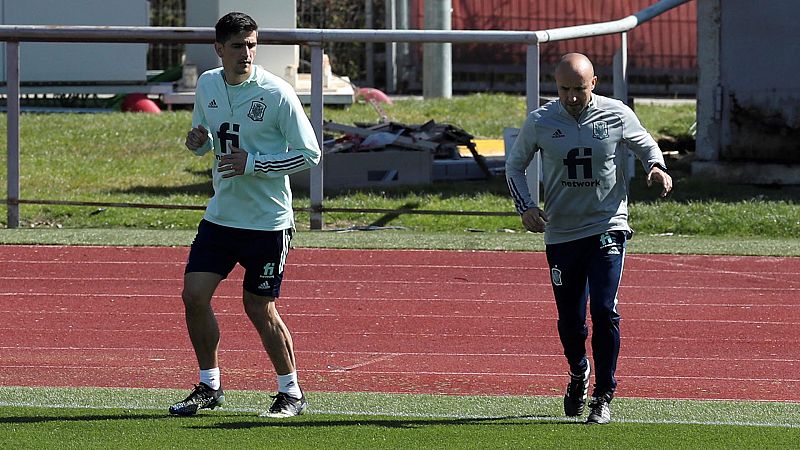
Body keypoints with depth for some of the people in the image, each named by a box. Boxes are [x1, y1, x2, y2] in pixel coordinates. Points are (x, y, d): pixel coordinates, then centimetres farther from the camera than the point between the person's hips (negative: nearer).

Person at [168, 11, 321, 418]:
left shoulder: (277, 93, -14)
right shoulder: (207, 85, 3)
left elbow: (309, 153, -12)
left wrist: (252, 163, -20)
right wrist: (198, 141, -6)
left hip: (268, 220, -5)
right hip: (221, 214, 5)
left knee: (259, 307, 0)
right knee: (194, 295, -2)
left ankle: (292, 392, 16)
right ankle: (209, 387, 13)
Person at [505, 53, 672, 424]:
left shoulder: (618, 116, -5)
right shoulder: (539, 122, -4)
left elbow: (646, 144, 14)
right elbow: (514, 165, 10)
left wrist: (656, 167, -9)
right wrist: (525, 206, -5)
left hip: (608, 228, -2)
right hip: (560, 234, 2)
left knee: (604, 310, -15)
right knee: (570, 319, 7)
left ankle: (603, 395, -4)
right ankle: (578, 374, 39)